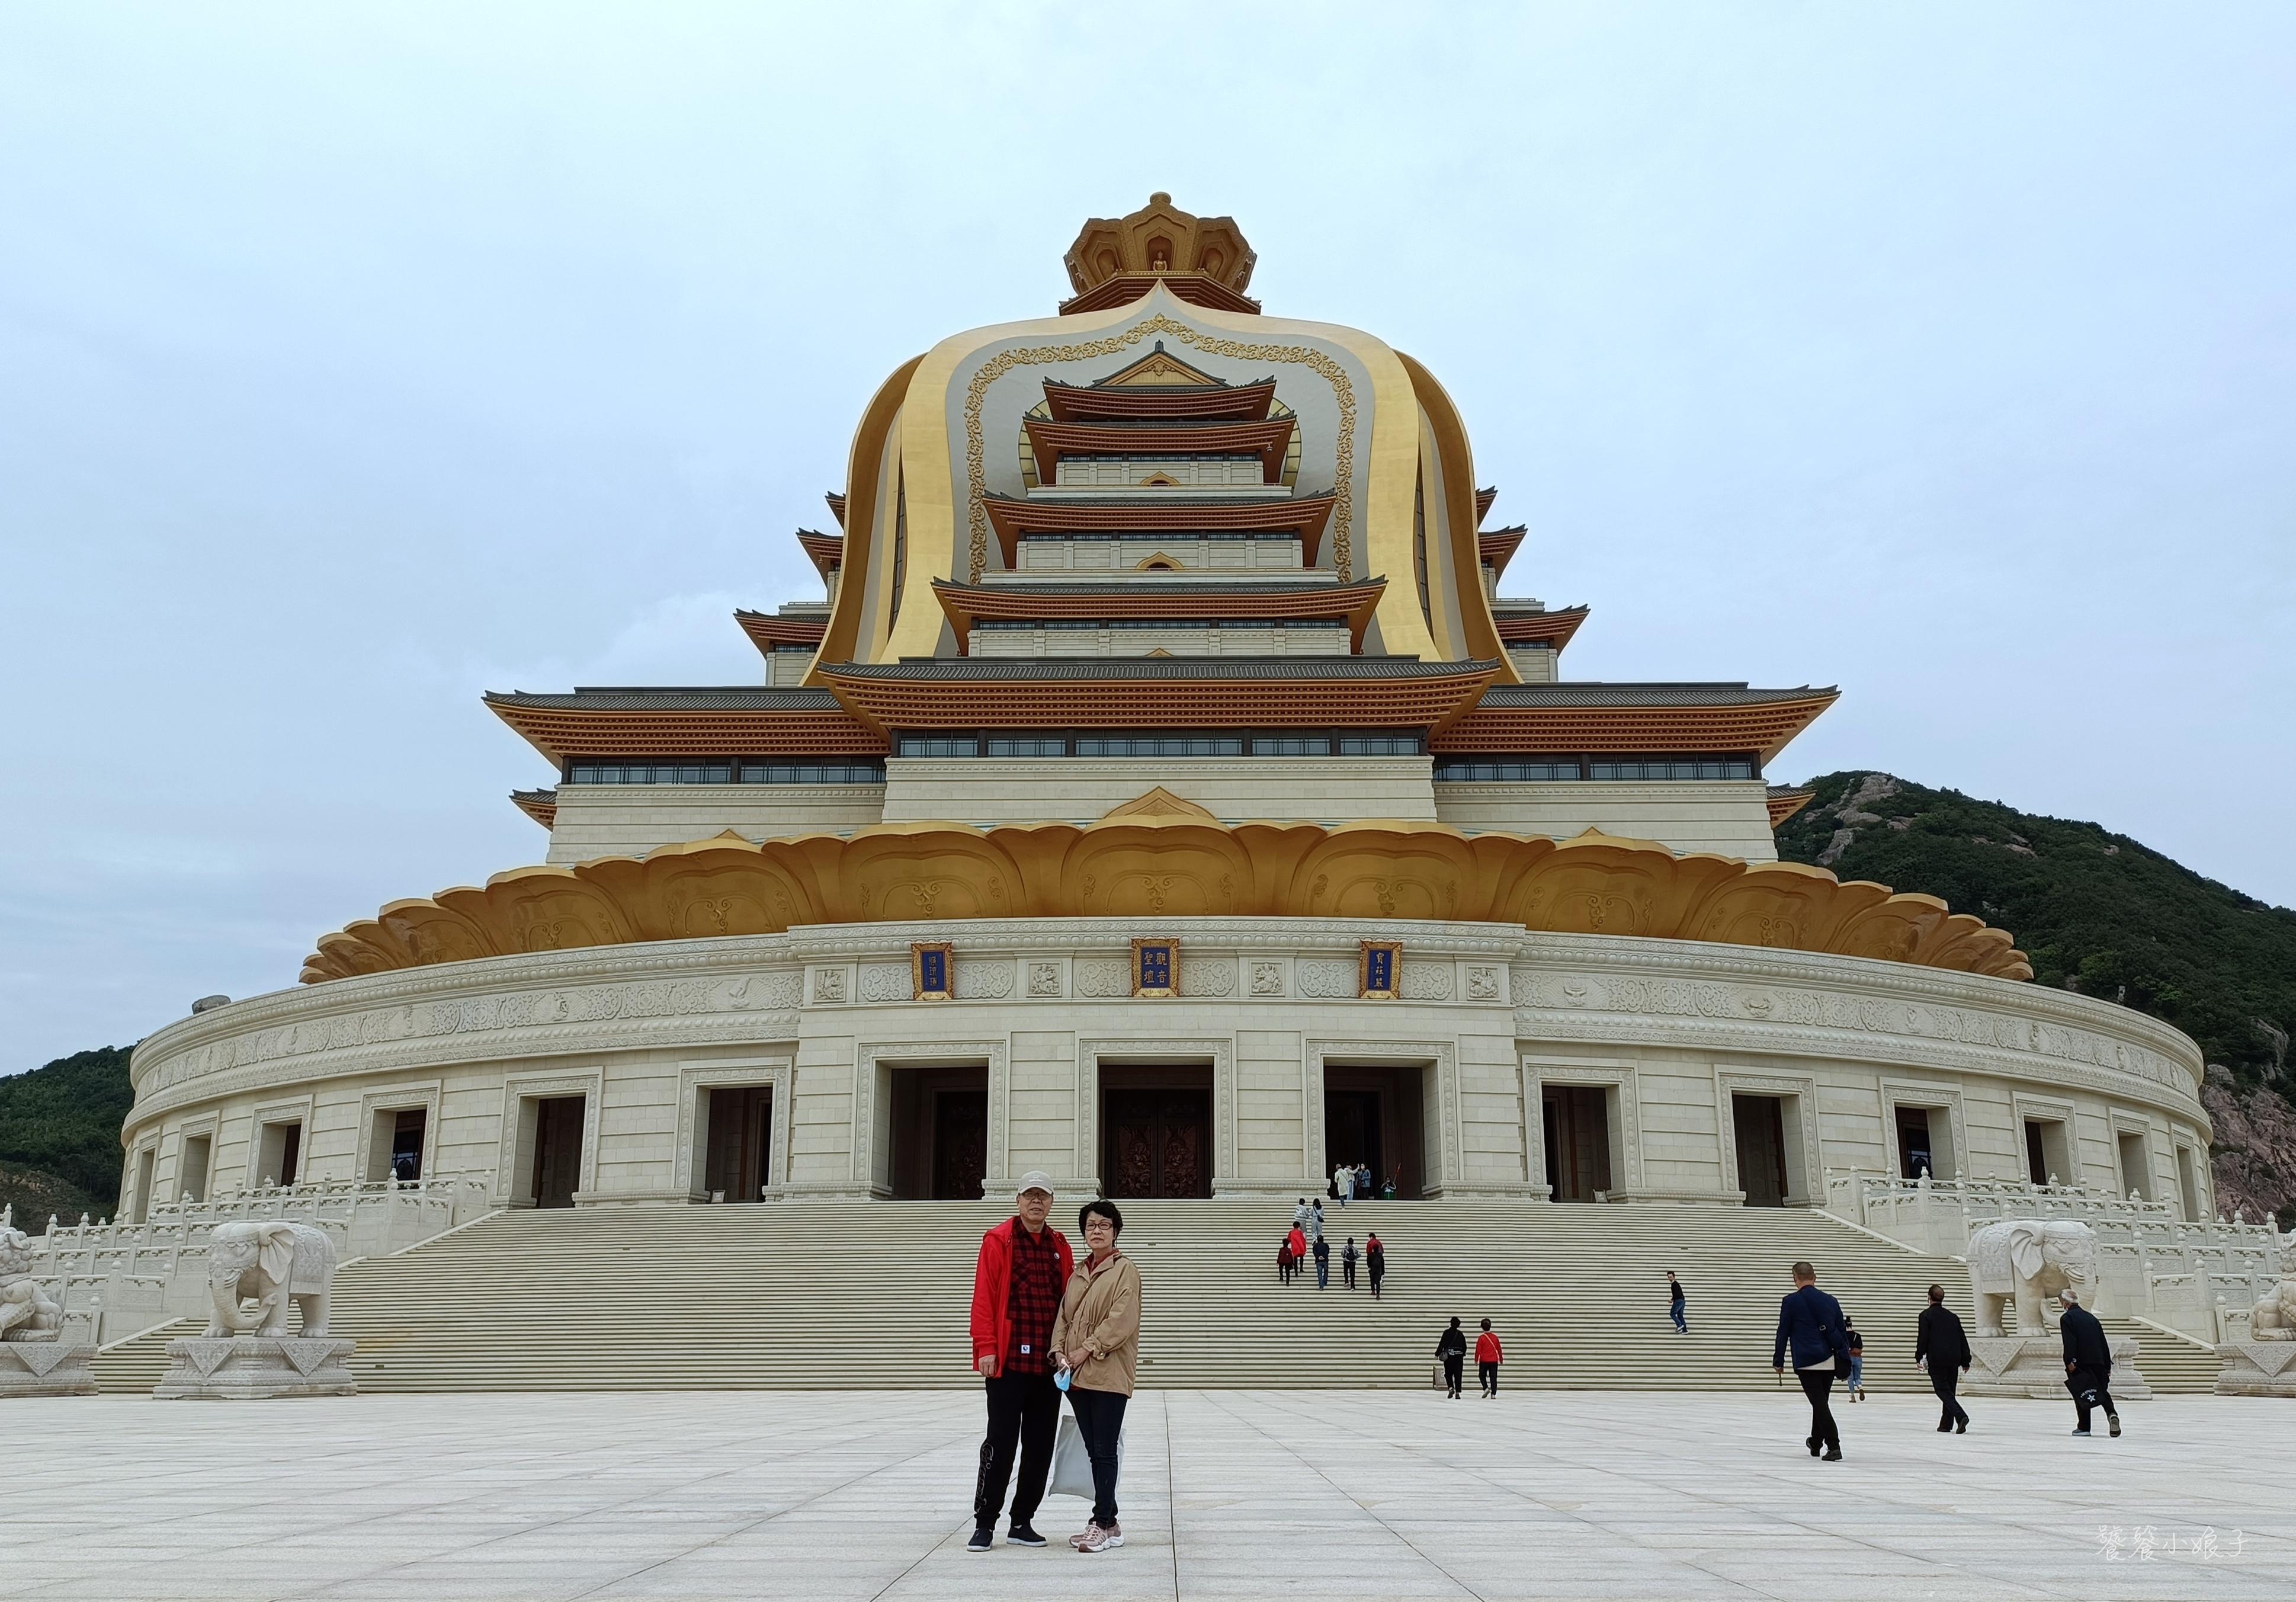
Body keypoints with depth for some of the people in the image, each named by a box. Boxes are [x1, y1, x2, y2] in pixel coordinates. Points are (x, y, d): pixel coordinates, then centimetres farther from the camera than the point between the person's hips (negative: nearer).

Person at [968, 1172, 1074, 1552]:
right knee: (1000, 1442, -3)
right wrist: (985, 1348, -13)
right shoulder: (998, 1240, -2)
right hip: (1008, 1361, -5)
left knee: (1040, 1446, 8)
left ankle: (1022, 1523, 19)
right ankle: (984, 1524, 9)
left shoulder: (1060, 1246, 13)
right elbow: (984, 1296, -7)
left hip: (1049, 1363, 5)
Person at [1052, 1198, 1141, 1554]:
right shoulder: (1077, 1273, 17)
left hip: (1108, 1373, -7)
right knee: (1094, 1451, 10)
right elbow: (1064, 1316, 15)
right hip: (1077, 1375, 7)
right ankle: (1108, 1523, 17)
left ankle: (1102, 1523, -1)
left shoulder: (1125, 1270, -4)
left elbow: (1122, 1318, -13)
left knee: (1104, 1451, -6)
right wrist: (1060, 1351, -2)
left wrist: (1088, 1349, -15)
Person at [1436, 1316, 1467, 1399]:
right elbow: (1464, 1346, 11)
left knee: (1448, 1374, 10)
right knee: (1458, 1375, 5)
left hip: (1448, 1357, -2)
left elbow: (1442, 1344, -9)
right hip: (1459, 1356, 2)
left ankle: (1451, 1388, -11)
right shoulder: (1460, 1334, 4)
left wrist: (1437, 1354, -5)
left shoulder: (1447, 1333, -5)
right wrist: (1463, 1354, 28)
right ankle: (1457, 1392, -1)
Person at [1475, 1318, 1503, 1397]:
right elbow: (1499, 1349, 10)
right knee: (1493, 1378, 5)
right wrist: (1501, 1359, 21)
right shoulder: (1495, 1337, 2)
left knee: (1482, 1375, 14)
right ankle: (1493, 1394, 0)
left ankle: (1486, 1388, -6)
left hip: (1484, 1361, -2)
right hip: (1494, 1361, 3)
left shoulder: (1481, 1338, -8)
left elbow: (1478, 1350, -7)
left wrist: (1476, 1360, 2)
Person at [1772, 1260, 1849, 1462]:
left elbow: (1783, 1333, -1)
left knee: (1819, 1403, -5)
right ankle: (1815, 1442, 33)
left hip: (1806, 1362, -5)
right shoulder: (1830, 1301, 10)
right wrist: (1846, 1360, 19)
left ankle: (1834, 1446, -17)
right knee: (1821, 1401, 18)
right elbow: (1841, 1332, 13)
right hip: (1830, 1361, 5)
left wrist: (1779, 1360, 7)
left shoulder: (1791, 1302, -4)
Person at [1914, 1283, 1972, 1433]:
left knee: (1943, 1391, -4)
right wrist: (1965, 1361, 19)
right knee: (1949, 1391, 12)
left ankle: (1960, 1416, -24)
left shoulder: (1926, 1315, -3)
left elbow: (1922, 1338, -9)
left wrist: (1919, 1357, -1)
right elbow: (1963, 1340, 15)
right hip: (1954, 1360, 6)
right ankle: (1946, 1424, 13)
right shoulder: (1953, 1316, 14)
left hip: (1936, 1360, -6)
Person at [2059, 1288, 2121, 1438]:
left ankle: (2083, 1427, 6)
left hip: (2080, 1363, -5)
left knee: (2081, 1395, 4)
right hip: (2099, 1362, 5)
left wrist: (2070, 1361, -18)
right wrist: (2108, 1365, 17)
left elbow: (2069, 1343, -15)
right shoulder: (2091, 1317, 15)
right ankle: (2112, 1414, -16)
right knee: (2102, 1392, 10)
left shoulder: (2067, 1319, -2)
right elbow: (2104, 1342, 15)